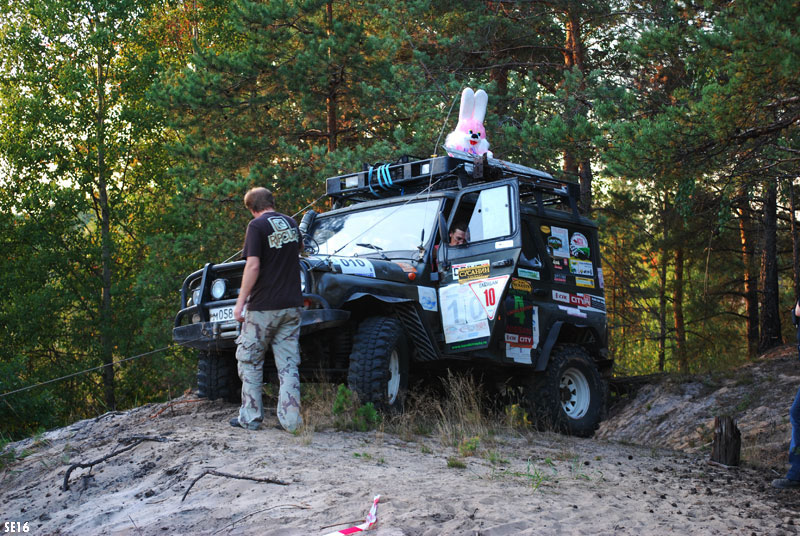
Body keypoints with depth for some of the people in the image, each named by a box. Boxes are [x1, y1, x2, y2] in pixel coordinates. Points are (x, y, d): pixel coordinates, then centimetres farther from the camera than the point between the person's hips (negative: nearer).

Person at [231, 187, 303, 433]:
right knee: (288, 364, 6)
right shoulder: (291, 223, 11)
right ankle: (291, 419, 1)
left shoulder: (257, 226, -9)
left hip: (264, 306, -5)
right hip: (291, 305, 6)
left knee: (249, 360, 9)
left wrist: (240, 301, -13)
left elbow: (253, 266, -17)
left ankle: (250, 416, 9)